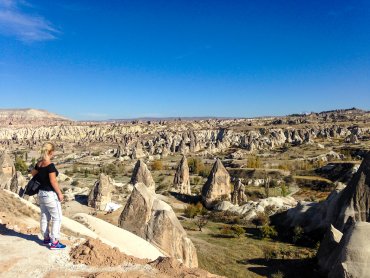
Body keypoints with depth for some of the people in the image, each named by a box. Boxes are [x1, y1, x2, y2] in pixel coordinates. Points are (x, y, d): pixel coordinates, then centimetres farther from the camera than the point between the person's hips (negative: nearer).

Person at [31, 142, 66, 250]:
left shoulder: (39, 163, 2)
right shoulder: (50, 165, -22)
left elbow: (33, 174, 22)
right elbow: (53, 181, -22)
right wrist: (59, 193, -13)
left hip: (41, 193, 9)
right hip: (50, 194, -8)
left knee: (45, 217, 18)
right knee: (57, 218, 2)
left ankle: (46, 239, 30)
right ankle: (54, 243, 5)